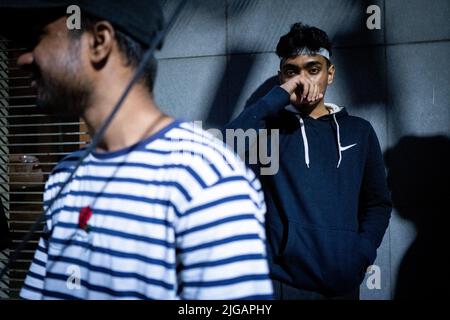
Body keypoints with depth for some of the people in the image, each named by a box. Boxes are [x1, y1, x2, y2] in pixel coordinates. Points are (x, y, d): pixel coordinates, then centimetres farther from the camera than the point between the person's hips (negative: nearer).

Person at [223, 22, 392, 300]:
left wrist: (363, 253, -3)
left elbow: (378, 203, 12)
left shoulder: (359, 131, 8)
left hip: (344, 283, 3)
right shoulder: (271, 127, 1)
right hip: (284, 282, -2)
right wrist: (279, 96, -18)